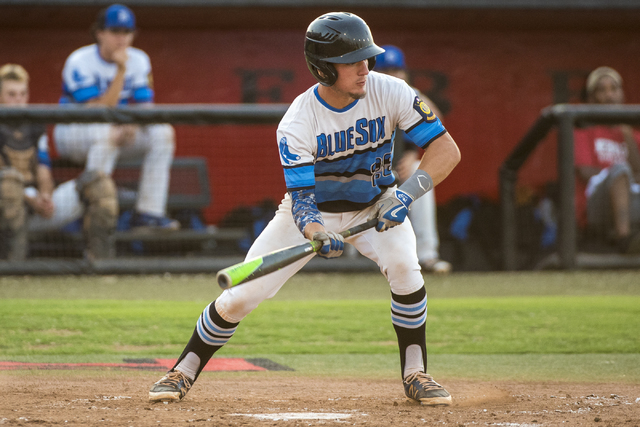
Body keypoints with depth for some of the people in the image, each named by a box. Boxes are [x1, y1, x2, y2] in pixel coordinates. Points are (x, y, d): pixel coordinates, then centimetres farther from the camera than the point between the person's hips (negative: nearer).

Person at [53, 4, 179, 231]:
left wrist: (133, 125, -25)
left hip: (117, 131, 6)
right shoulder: (79, 62, -20)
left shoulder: (139, 61, -2)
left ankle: (149, 212, -17)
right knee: (107, 132, -38)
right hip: (72, 133, -6)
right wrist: (121, 72, -31)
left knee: (163, 132, -16)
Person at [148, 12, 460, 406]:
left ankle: (415, 373, -12)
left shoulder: (390, 93, -23)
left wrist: (408, 192, -40)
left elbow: (447, 150, -24)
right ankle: (184, 373, 13)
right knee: (242, 295, -9)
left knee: (404, 266, -30)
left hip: (375, 206, 1)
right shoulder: (297, 122, -26)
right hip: (314, 209, -1)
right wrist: (318, 236, -53)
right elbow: (301, 200, -30)